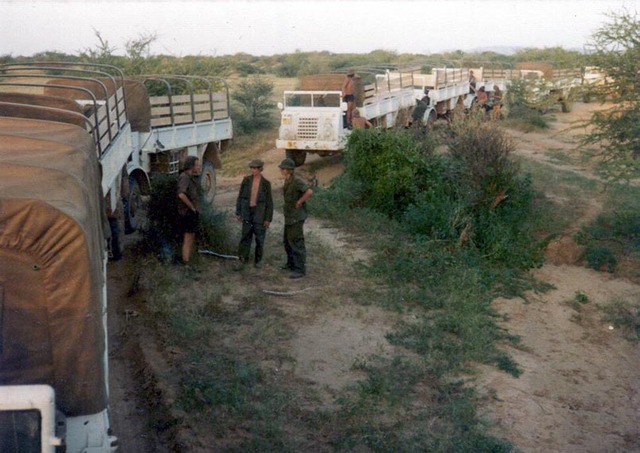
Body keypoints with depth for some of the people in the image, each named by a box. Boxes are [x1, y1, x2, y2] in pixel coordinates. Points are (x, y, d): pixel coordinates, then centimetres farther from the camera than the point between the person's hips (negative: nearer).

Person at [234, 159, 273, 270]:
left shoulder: (266, 183, -5)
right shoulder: (246, 180, 0)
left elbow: (269, 202, -4)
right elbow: (240, 197, 4)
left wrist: (268, 219, -6)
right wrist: (238, 212, 1)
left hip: (260, 213, -1)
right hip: (247, 212, 2)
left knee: (259, 237, 6)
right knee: (245, 236, 1)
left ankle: (258, 260, 21)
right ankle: (243, 260, 6)